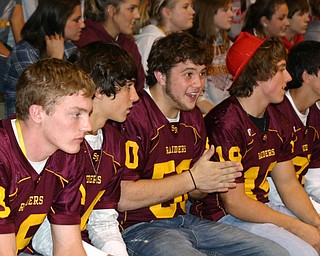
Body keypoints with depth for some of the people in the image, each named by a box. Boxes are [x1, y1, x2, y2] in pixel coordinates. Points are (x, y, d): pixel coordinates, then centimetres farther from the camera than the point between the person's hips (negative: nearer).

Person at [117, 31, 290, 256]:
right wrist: (191, 178, -16)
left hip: (185, 219, 9)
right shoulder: (134, 117, -16)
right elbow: (122, 198, -22)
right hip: (140, 228, -9)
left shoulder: (194, 117, 14)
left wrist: (216, 180, -3)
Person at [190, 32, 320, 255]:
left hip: (261, 207, 9)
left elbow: (288, 184, 13)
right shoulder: (225, 123, -20)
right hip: (223, 217, -9)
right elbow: (234, 203, -20)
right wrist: (298, 228, -17)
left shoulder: (277, 121, 9)